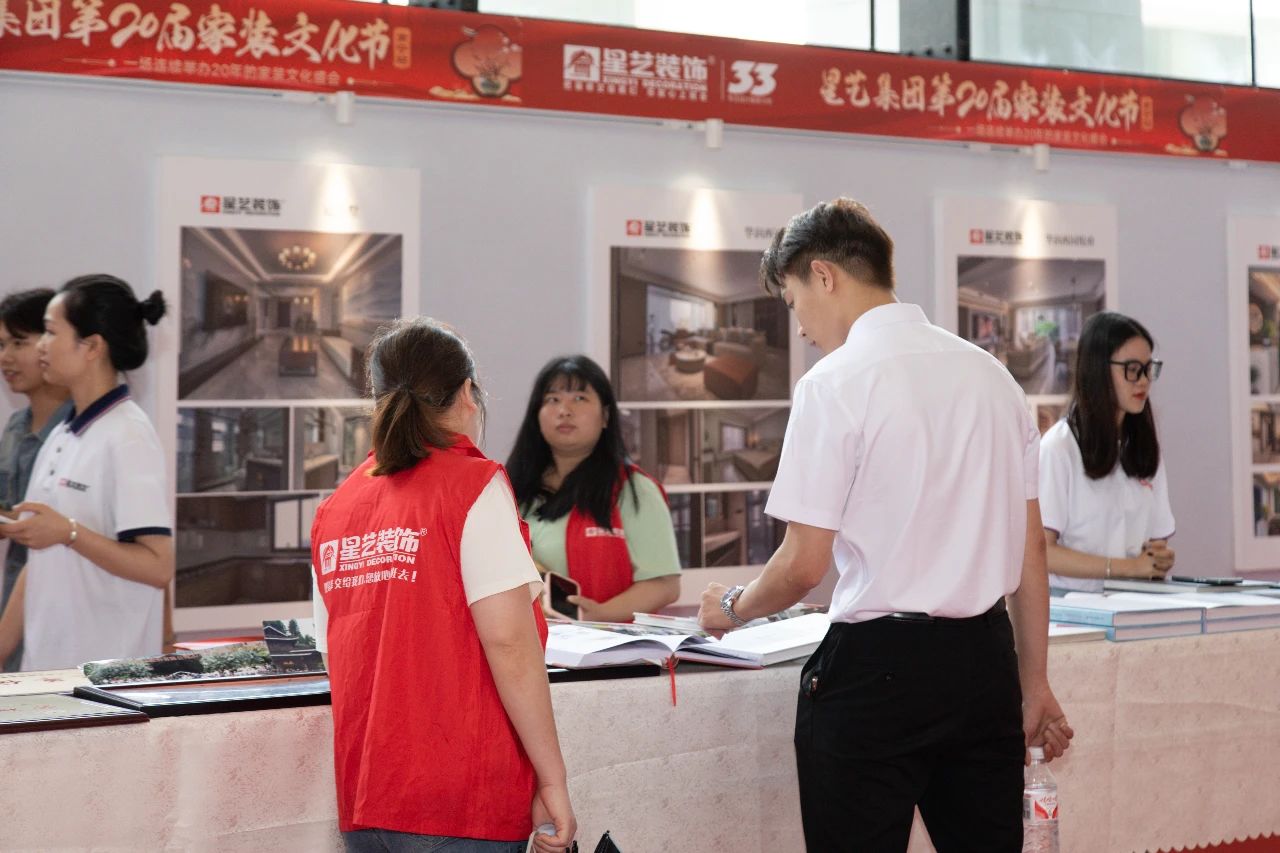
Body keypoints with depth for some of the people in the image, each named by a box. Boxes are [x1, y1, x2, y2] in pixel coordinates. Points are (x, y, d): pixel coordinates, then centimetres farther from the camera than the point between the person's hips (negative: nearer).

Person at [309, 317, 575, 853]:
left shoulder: (334, 510, 10)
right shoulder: (474, 486, -7)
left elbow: (336, 654, 14)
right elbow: (508, 642, -14)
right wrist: (552, 781, -10)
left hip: (363, 808, 6)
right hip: (460, 809, -6)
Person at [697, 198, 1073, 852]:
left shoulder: (835, 384, -10)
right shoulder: (990, 373, 9)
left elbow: (803, 565, -10)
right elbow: (1030, 548, 11)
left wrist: (732, 608, 10)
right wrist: (1034, 681, 18)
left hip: (877, 664, -6)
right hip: (986, 657, 6)